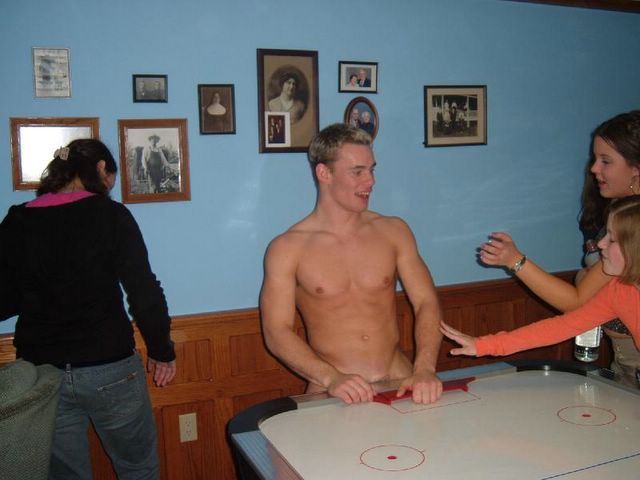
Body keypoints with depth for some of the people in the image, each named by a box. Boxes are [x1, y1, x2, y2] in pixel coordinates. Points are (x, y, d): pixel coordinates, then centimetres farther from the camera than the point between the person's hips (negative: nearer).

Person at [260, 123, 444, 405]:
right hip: (332, 394, -2)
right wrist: (331, 378, -22)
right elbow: (276, 332, -7)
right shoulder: (287, 248, -2)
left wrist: (424, 369, -14)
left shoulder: (393, 231, 8)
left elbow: (426, 303, 3)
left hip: (398, 382, 3)